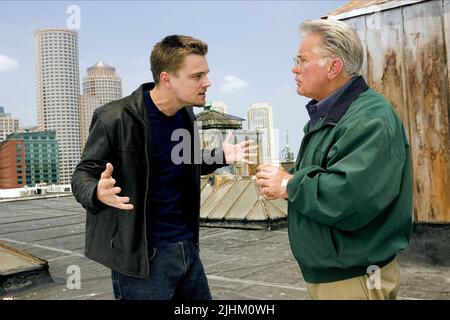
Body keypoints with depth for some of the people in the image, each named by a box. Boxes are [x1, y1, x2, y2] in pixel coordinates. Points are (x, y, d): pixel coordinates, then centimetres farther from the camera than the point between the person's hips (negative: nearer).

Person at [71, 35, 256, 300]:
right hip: (141, 255, -6)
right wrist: (98, 192, -32)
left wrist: (221, 157, 5)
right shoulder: (116, 118, -17)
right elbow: (82, 175, -10)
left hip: (186, 246, 7)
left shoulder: (185, 114, 4)